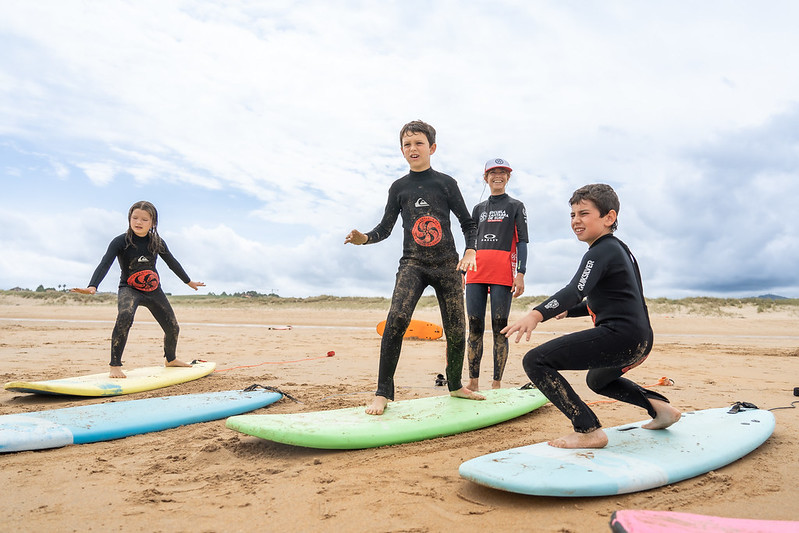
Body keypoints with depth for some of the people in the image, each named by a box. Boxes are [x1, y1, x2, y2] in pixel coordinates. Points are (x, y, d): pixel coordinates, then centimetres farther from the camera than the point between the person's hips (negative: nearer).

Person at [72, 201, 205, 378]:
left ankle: (170, 359, 42)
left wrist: (189, 281, 24)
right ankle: (115, 366, -29)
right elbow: (104, 264, -25)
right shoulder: (121, 241, -14)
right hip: (129, 288, -4)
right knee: (125, 316, -37)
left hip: (153, 290, 5)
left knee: (173, 328, 11)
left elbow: (172, 263, 13)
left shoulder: (157, 242, -2)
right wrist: (92, 287, -42)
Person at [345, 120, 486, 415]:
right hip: (413, 263, 0)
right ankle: (383, 392, -16)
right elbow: (385, 228, 9)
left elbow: (469, 223, 8)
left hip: (447, 264, 1)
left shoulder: (445, 182, 5)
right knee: (396, 319, -24)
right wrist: (364, 238, -12)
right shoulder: (399, 187, 9)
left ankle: (455, 385, 29)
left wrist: (470, 251, -10)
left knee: (456, 330, 3)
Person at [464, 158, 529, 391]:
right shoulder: (478, 208, 22)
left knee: (499, 327, -4)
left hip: (503, 272, -4)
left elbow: (522, 242, 3)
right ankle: (473, 382, 7)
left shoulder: (516, 206, 11)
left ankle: (496, 384, -1)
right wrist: (462, 272, 13)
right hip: (476, 271, 4)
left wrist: (520, 274, -9)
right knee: (474, 327, 1)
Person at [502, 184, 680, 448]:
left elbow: (576, 290, -29)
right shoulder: (619, 248, 22)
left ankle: (589, 431, -17)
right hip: (641, 340, 11)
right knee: (597, 379, 40)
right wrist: (568, 311, 26)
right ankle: (659, 406, 28)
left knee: (535, 361, -16)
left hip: (619, 336, -11)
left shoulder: (600, 252, -10)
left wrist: (537, 314, -43)